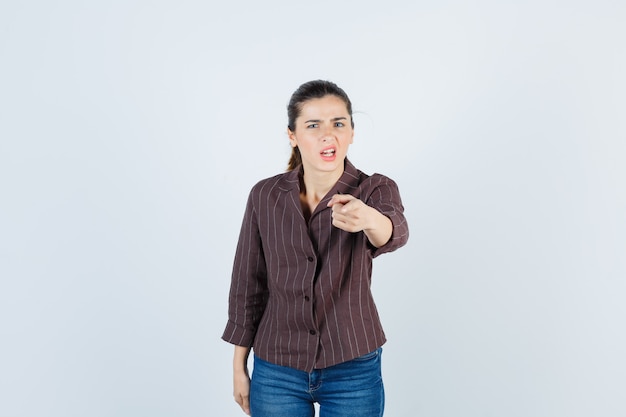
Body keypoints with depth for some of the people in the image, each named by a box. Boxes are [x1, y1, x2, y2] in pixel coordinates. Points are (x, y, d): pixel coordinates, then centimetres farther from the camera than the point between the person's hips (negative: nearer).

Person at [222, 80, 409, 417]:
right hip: (276, 370, 2)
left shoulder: (376, 190, -10)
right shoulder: (265, 196, -5)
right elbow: (247, 284, 2)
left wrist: (368, 219, -56)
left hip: (353, 372, -1)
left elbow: (395, 232, -33)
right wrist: (239, 366, 5)